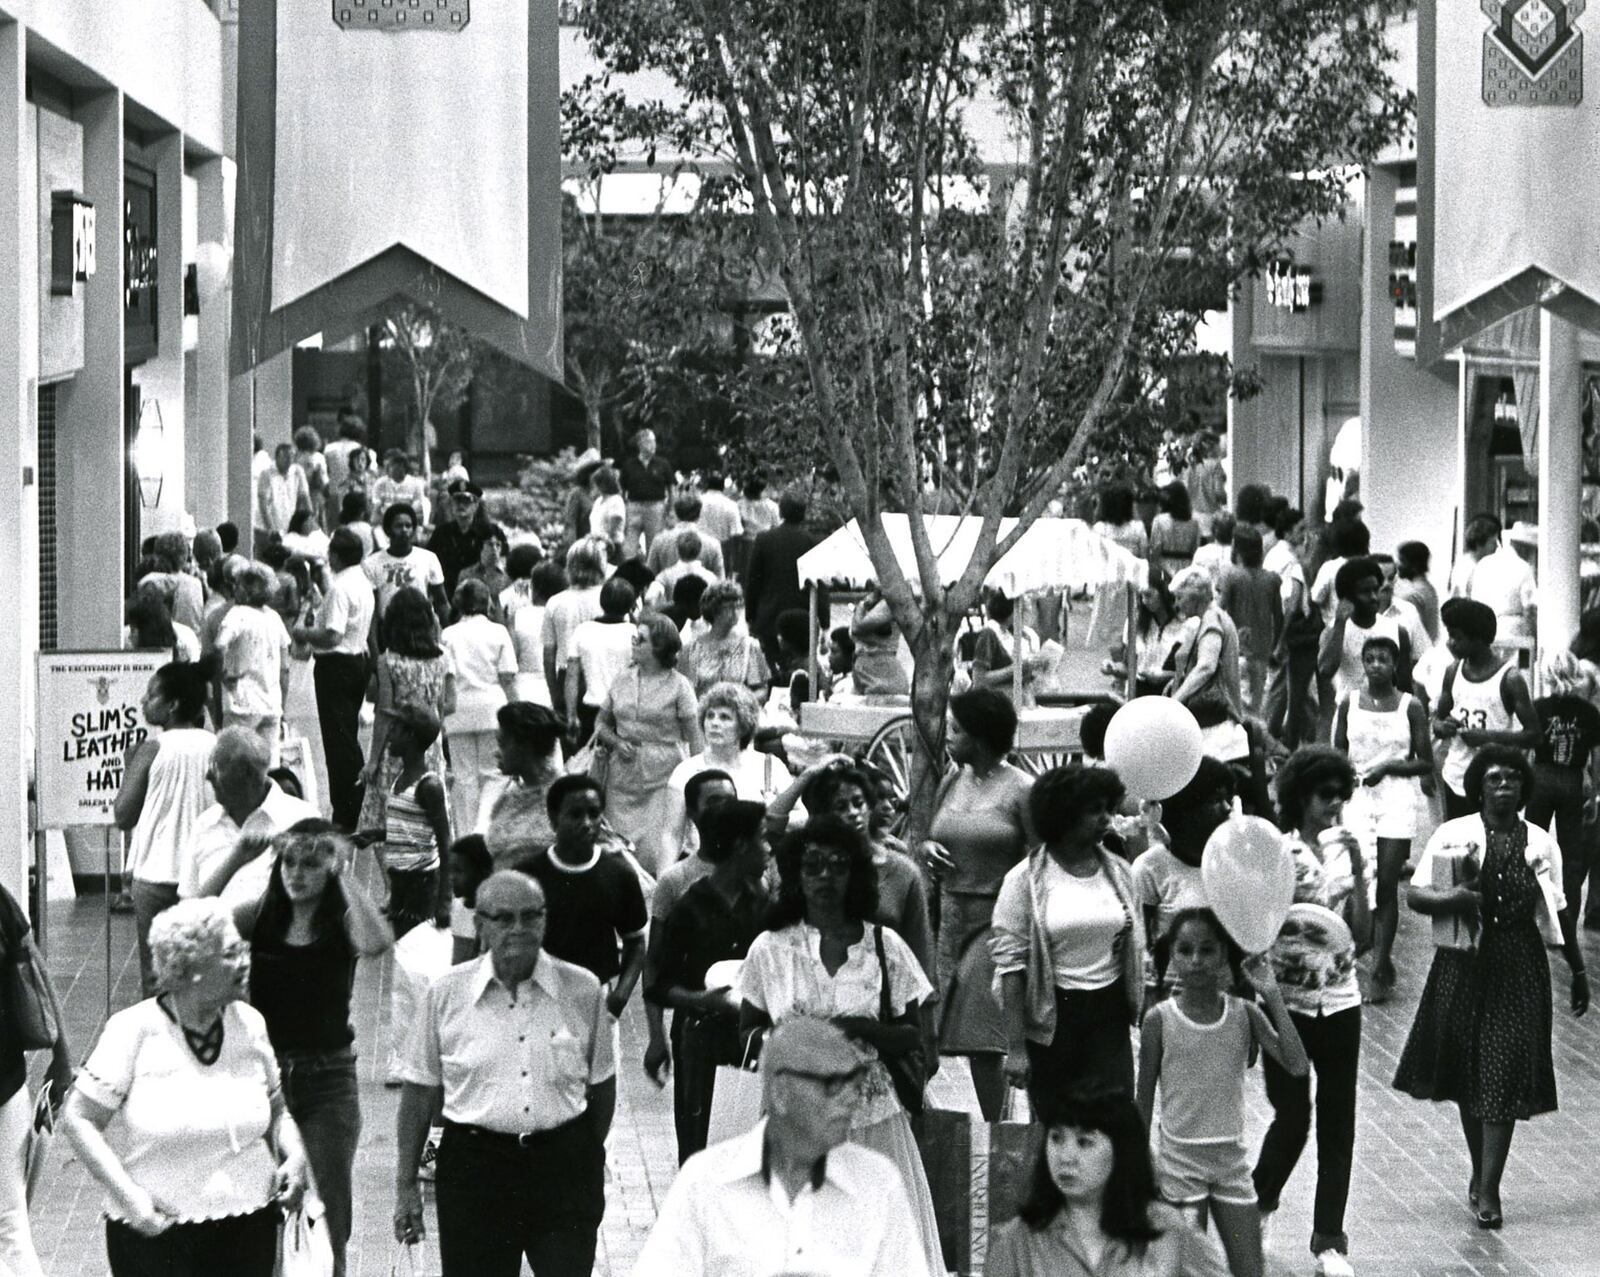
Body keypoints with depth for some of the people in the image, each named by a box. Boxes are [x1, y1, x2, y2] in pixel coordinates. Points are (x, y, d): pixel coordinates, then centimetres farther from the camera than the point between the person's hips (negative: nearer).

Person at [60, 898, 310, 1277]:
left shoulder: (249, 1023, 4)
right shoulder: (134, 1030, -10)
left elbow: (276, 1109, 16)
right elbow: (77, 1118, -9)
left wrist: (294, 1155, -3)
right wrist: (127, 1195, -16)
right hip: (156, 1230, -4)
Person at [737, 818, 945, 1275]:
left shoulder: (884, 946, 2)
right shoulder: (770, 948, 3)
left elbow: (913, 1035, 6)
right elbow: (748, 1034, 9)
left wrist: (864, 1029, -12)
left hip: (872, 1117, 0)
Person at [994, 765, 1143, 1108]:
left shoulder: (1118, 872, 7)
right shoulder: (1026, 879, -6)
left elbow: (1136, 953, 13)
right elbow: (1009, 963, -8)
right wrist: (1015, 1047, -13)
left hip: (1108, 1018, 3)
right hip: (1052, 1019, -3)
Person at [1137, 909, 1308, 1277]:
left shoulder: (1244, 1015, -3)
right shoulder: (1160, 1019, -8)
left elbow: (1298, 1066, -14)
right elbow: (1144, 1102, 0)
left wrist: (1272, 996, -16)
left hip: (1231, 1159, 2)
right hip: (1180, 1158, -2)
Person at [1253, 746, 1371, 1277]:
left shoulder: (1348, 853, 3)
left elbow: (1363, 935, -4)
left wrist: (1358, 875, -15)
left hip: (1339, 1003, 3)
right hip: (1287, 1003, -3)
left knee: (1337, 1122, 5)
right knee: (1292, 1117, -2)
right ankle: (1257, 1202, 27)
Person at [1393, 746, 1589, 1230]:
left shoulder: (1542, 844, 4)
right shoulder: (1453, 835, -2)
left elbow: (1557, 914, 11)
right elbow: (1415, 892, -4)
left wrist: (1578, 971, 14)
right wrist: (1449, 898, -24)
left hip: (1520, 969, 0)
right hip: (1464, 964, 0)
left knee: (1504, 1075, -6)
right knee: (1466, 1071, 8)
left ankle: (1488, 1189, -4)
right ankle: (1481, 1170, 28)